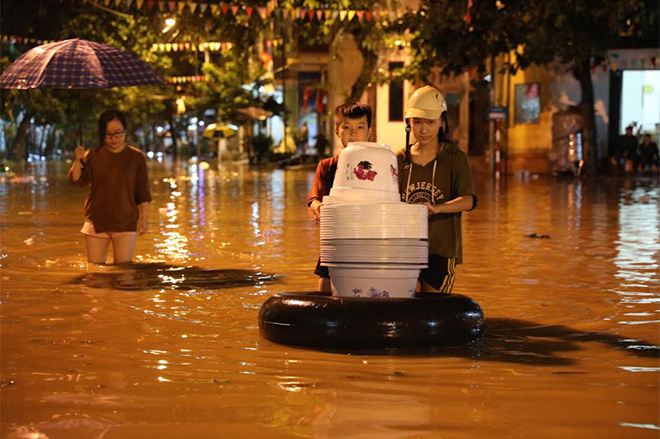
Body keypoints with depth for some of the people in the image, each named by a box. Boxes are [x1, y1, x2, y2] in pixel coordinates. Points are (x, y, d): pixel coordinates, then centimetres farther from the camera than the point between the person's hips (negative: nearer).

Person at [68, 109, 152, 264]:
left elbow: (143, 191, 4)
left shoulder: (136, 157, 1)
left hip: (126, 221, -1)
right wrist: (78, 161, -19)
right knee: (94, 266, 7)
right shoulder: (93, 155, 3)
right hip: (97, 220, 2)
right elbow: (76, 180, -3)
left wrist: (144, 217, 0)